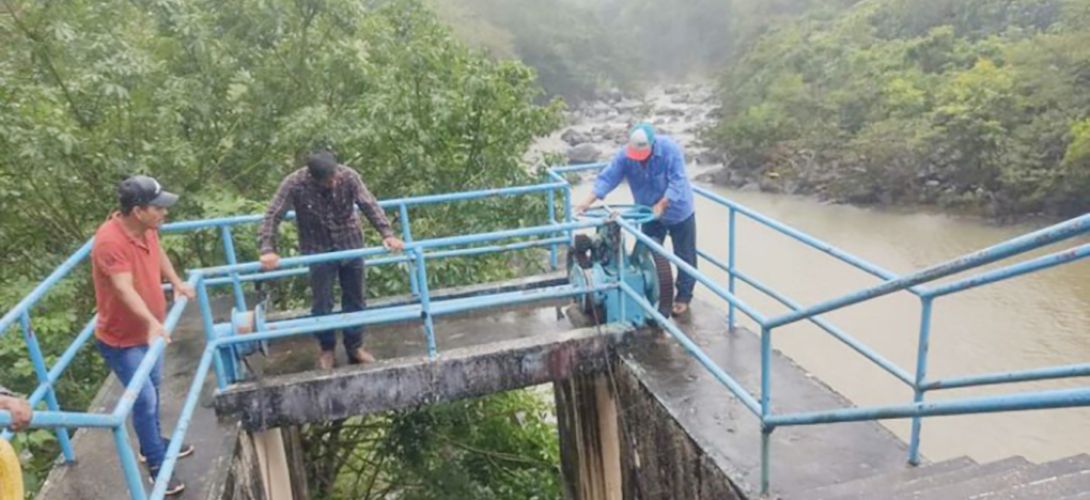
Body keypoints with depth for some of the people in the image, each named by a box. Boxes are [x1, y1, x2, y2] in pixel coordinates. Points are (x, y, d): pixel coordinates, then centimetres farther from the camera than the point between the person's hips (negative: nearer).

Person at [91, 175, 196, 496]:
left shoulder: (146, 228, -7)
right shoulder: (109, 241, -32)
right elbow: (124, 289, -42)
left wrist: (176, 282, 8)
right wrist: (152, 322, -54)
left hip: (148, 330, 9)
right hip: (120, 338, -8)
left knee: (153, 388, 23)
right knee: (144, 399, -2)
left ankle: (153, 444, 43)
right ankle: (157, 466, 14)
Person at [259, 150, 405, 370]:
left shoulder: (349, 176, -19)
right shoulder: (294, 184, -22)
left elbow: (370, 205, -19)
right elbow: (273, 216, -18)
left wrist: (387, 234, -31)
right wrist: (268, 249, -29)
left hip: (350, 245, 2)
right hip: (318, 251, -1)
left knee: (355, 299, 11)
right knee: (321, 303, 5)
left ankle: (355, 347, 27)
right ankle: (327, 349, 27)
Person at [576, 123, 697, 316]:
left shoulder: (670, 149, -28)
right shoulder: (625, 155, -20)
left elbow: (677, 181, -29)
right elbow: (607, 178, -25)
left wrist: (661, 205, -37)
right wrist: (588, 202, -37)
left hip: (678, 211, -3)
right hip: (650, 213, 4)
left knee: (684, 256, 8)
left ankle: (683, 297, 23)